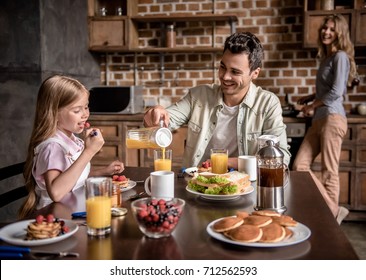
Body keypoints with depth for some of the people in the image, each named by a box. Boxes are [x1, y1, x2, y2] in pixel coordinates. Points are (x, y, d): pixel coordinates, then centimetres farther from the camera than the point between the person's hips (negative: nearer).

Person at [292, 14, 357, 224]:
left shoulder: (340, 56, -3)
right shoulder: (326, 57, 24)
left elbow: (337, 92, -13)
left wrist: (312, 106, -3)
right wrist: (311, 97, 20)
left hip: (332, 118, -9)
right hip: (318, 120, 9)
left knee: (329, 172, -5)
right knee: (299, 166, -1)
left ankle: (332, 215, 6)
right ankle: (334, 210, 5)